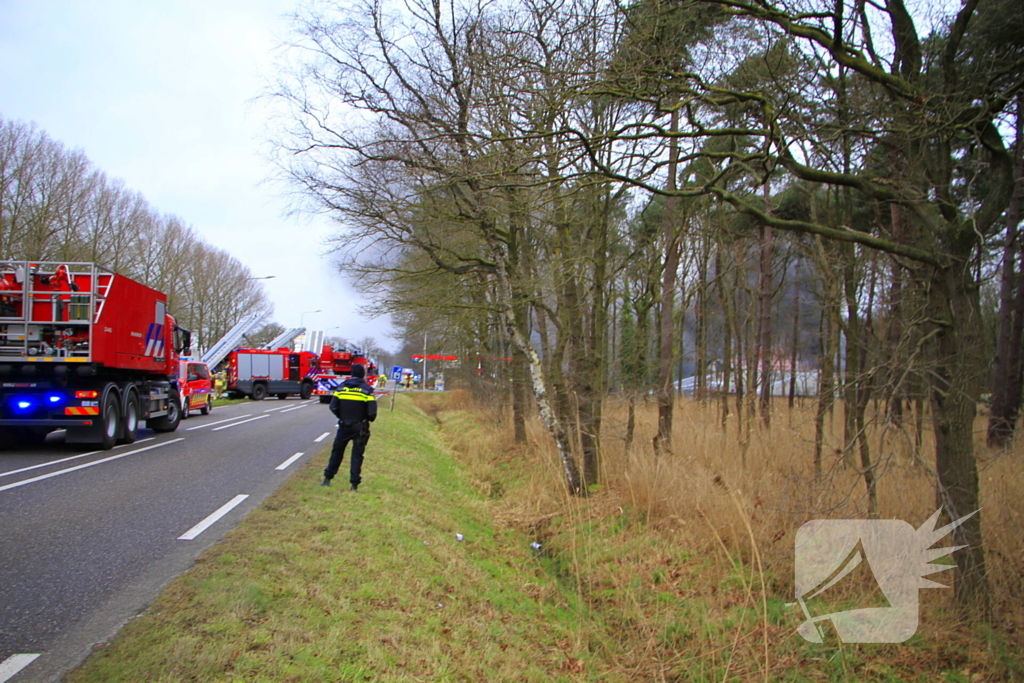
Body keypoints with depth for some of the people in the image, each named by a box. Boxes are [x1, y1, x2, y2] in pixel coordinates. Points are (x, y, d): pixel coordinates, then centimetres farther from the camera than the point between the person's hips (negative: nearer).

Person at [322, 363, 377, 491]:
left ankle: (327, 478, 23)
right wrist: (369, 419, 7)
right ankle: (354, 483, 3)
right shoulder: (367, 389, -9)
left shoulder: (341, 387, 1)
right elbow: (372, 411, -14)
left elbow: (333, 407, 0)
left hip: (344, 426, 3)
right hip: (359, 427, -3)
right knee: (357, 455, 5)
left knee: (337, 451, 17)